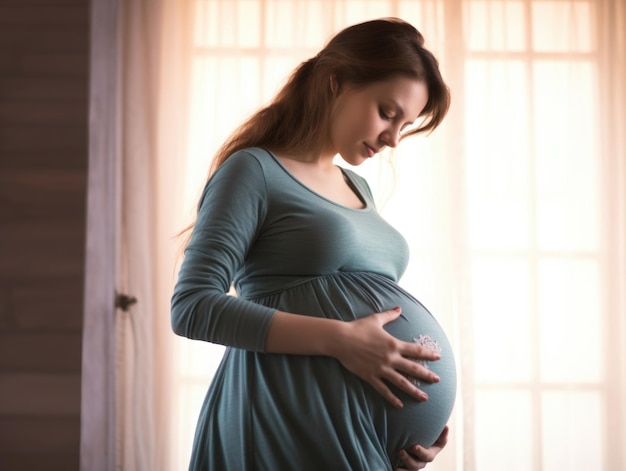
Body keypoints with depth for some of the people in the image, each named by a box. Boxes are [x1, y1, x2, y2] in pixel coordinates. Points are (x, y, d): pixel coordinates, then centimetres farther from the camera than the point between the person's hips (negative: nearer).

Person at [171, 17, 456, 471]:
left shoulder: (358, 188, 19)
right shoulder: (255, 170, -4)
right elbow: (193, 307, -14)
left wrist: (429, 413, 7)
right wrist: (341, 340, -21)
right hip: (303, 417, -7)